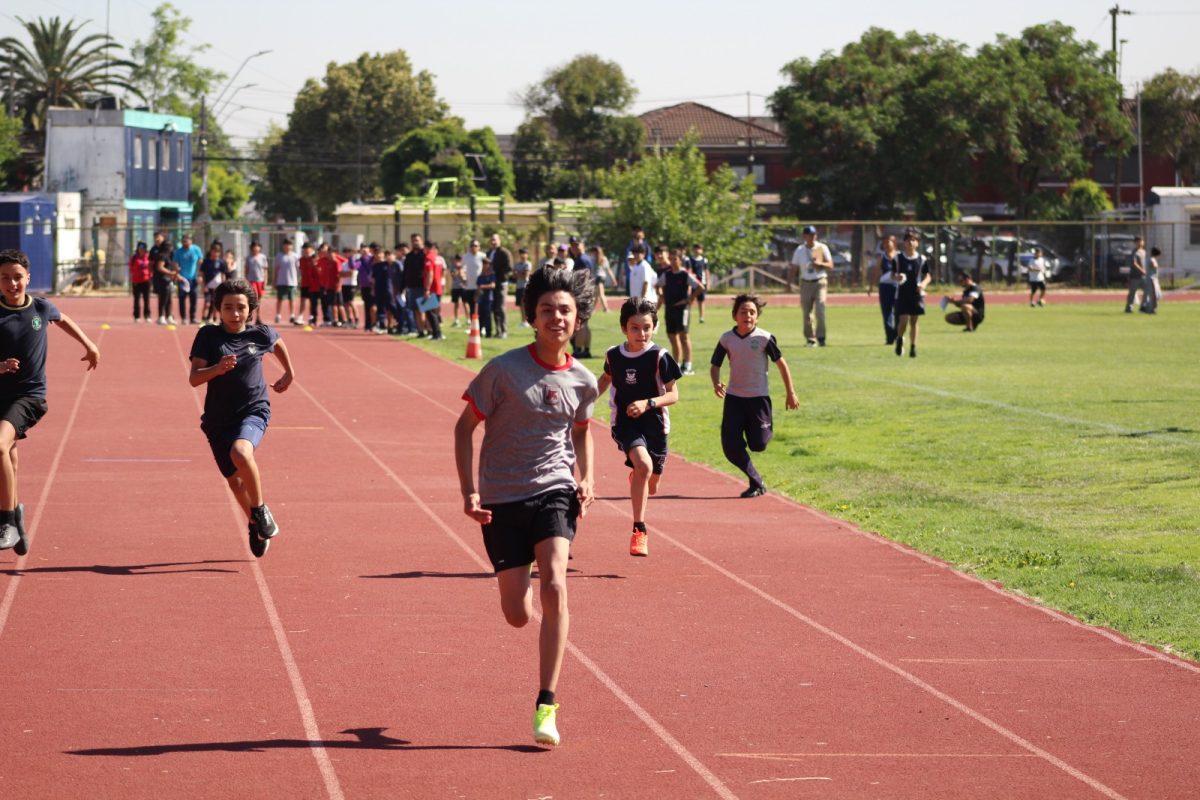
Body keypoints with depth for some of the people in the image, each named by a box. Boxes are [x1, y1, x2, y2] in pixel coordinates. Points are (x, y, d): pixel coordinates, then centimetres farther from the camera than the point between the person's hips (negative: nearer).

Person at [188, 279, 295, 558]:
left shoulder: (260, 334, -2)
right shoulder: (208, 336, -6)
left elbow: (278, 344, 23)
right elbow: (194, 378, -13)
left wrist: (289, 373, 28)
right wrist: (217, 368, -30)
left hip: (253, 411, -2)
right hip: (219, 418, 2)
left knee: (240, 452, -34)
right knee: (235, 480, 12)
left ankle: (260, 510, -12)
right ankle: (255, 525, 40)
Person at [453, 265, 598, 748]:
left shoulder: (582, 381, 0)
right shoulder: (503, 371, -11)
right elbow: (465, 426, -2)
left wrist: (586, 478, 4)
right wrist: (469, 491, -10)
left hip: (554, 491, 1)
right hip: (502, 499, -1)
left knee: (554, 586, -23)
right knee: (518, 615, 0)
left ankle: (546, 705, -18)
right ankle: (523, 573, 42)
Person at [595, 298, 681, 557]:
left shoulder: (659, 357, -9)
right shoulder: (613, 355, -2)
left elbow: (673, 394, -6)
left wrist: (648, 403, -21)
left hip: (654, 424, 1)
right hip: (625, 423, -1)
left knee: (650, 486, 12)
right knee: (644, 465, -29)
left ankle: (635, 476, 54)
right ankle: (639, 530, -25)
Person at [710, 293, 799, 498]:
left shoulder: (764, 338, -9)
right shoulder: (726, 339, -2)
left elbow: (781, 364, 0)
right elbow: (715, 365, 6)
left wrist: (791, 393, 3)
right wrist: (716, 384, -15)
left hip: (758, 397, -2)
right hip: (734, 397, 2)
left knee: (757, 445, -4)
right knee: (731, 447, -6)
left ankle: (768, 426, 33)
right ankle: (757, 483, 12)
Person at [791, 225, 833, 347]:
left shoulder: (822, 248, 3)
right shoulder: (800, 250, 7)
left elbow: (830, 265, 1)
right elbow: (794, 267, 9)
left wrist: (820, 264, -18)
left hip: (820, 282, -2)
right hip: (806, 283, 2)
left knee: (820, 310, -15)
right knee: (807, 313, 1)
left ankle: (821, 337, -11)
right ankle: (810, 339, 10)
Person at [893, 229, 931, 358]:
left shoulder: (922, 259, 3)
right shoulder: (898, 258, 0)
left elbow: (928, 275, 10)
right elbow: (893, 274, 7)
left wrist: (924, 283, -11)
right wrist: (896, 277, -17)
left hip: (917, 294, 1)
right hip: (902, 294, -1)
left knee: (914, 322, 3)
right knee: (904, 320, -10)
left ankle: (913, 347, 11)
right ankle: (899, 339, 18)